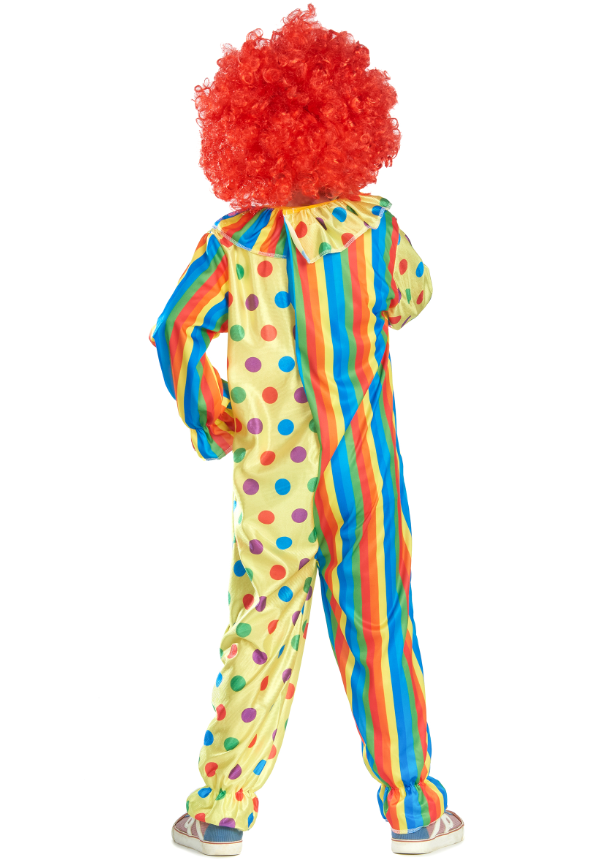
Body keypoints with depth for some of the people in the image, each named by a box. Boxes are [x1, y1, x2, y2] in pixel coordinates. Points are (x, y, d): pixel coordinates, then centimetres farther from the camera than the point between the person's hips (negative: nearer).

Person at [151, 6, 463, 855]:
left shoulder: (237, 241, -10)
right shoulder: (376, 226, -5)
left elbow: (176, 331, -14)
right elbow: (413, 295, 14)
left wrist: (206, 422, -2)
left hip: (275, 474, 0)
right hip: (366, 470, 1)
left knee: (259, 637, 10)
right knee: (380, 636, 10)